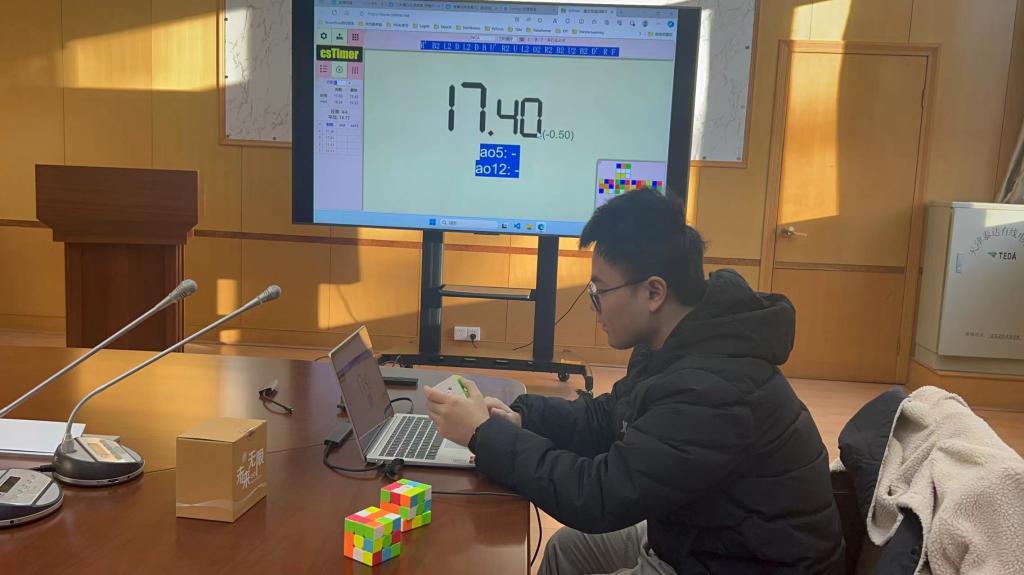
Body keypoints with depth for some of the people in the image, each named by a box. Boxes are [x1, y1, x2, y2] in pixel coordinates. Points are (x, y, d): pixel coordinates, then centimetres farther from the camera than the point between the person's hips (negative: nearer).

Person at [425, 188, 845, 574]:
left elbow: (602, 496, -32)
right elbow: (606, 420, 8)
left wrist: (483, 435, -23)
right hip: (697, 537, 9)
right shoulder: (676, 347, -1)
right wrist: (520, 417, -8)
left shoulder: (714, 388, -34)